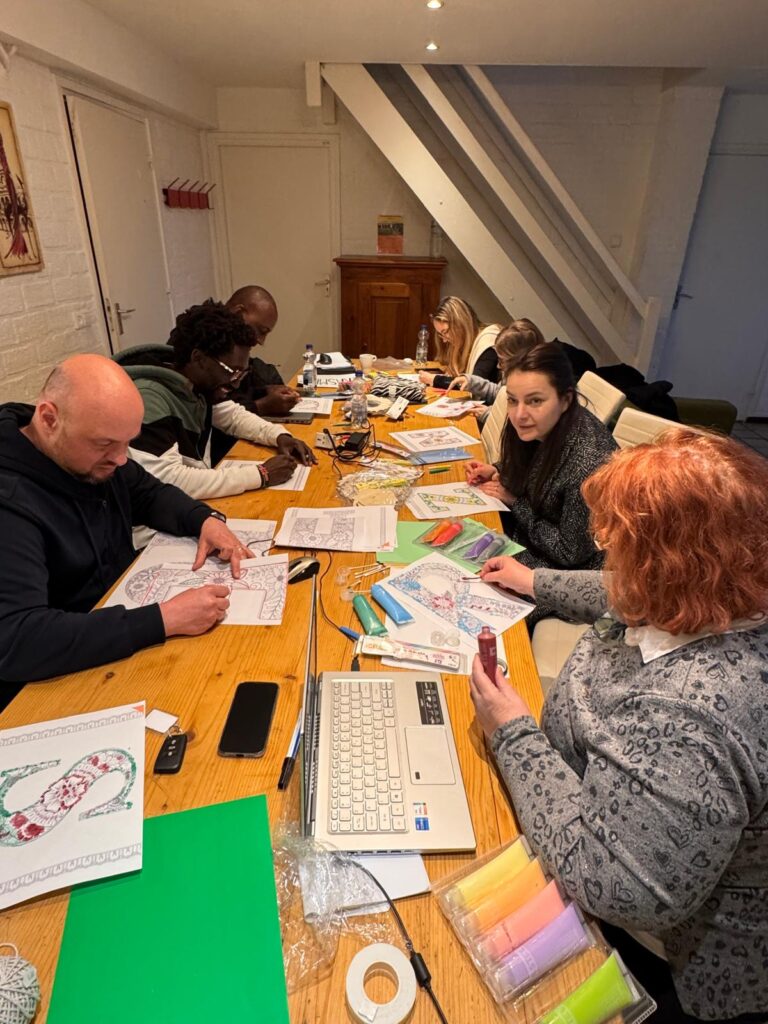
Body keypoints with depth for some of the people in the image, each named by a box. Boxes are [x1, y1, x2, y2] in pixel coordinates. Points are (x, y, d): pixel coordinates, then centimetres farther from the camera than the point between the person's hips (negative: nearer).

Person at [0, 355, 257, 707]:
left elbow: (149, 493, 11)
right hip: (54, 680, -7)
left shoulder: (90, 449, -5)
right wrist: (163, 621, -40)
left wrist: (205, 519, -9)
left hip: (123, 614, 7)